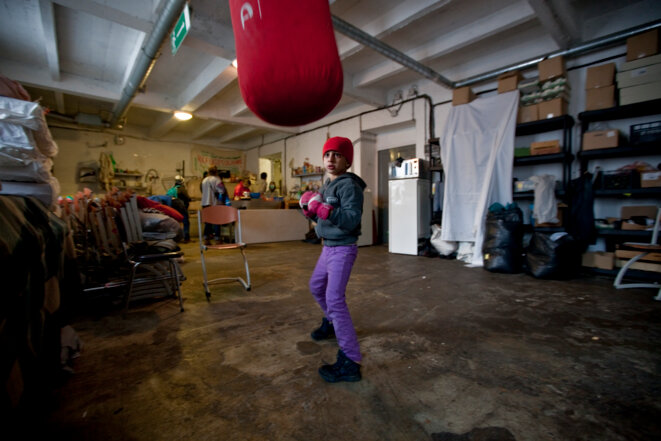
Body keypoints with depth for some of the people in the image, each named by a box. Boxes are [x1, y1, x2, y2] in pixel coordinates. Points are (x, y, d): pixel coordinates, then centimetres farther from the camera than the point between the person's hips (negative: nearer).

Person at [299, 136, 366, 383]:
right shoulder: (327, 185, 11)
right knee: (316, 286, 25)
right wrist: (309, 210, -2)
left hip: (343, 249, -10)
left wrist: (322, 207, -33)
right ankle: (332, 323, 50)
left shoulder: (349, 185, -16)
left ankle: (350, 362, -6)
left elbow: (352, 220, -29)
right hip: (328, 247, 10)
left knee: (335, 299, -15)